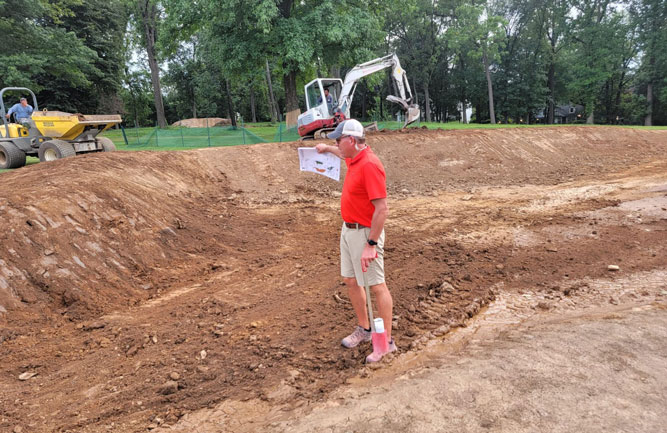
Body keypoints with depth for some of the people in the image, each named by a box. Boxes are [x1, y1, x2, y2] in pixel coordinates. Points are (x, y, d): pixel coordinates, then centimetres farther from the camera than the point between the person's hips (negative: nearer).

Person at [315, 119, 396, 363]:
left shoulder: (370, 165, -23)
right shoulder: (354, 158, 5)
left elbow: (382, 209, -26)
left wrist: (371, 245, -27)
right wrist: (327, 149, 50)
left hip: (365, 233, -10)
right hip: (348, 230, 10)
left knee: (376, 285, -1)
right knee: (350, 280, 16)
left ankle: (387, 341, 11)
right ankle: (363, 330, 32)